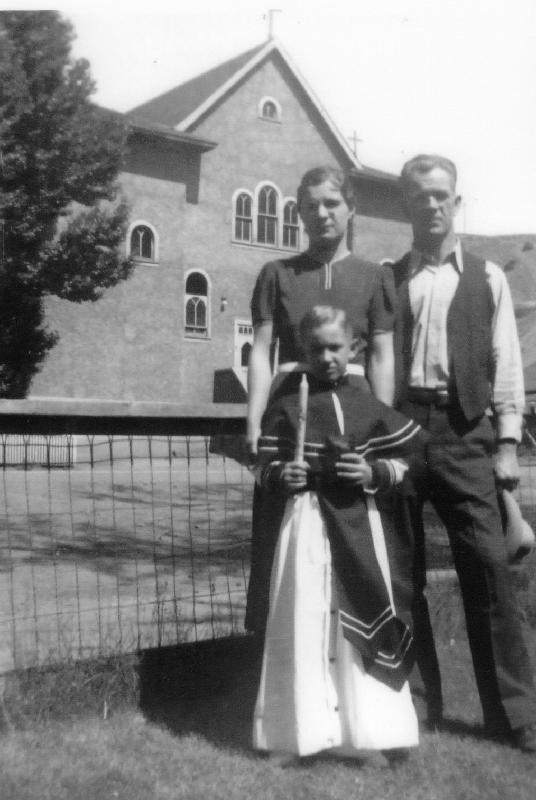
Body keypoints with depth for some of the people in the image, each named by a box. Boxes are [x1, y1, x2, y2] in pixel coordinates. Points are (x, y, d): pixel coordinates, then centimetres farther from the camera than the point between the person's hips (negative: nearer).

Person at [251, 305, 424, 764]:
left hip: (362, 523, 1)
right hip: (308, 522, -1)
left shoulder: (368, 404, 3)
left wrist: (375, 473, -10)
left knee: (368, 624, 4)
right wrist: (281, 476, -17)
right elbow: (267, 469, 4)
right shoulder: (287, 404, 0)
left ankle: (383, 729, 15)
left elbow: (413, 458, 7)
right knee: (308, 623, 2)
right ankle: (309, 727, 14)